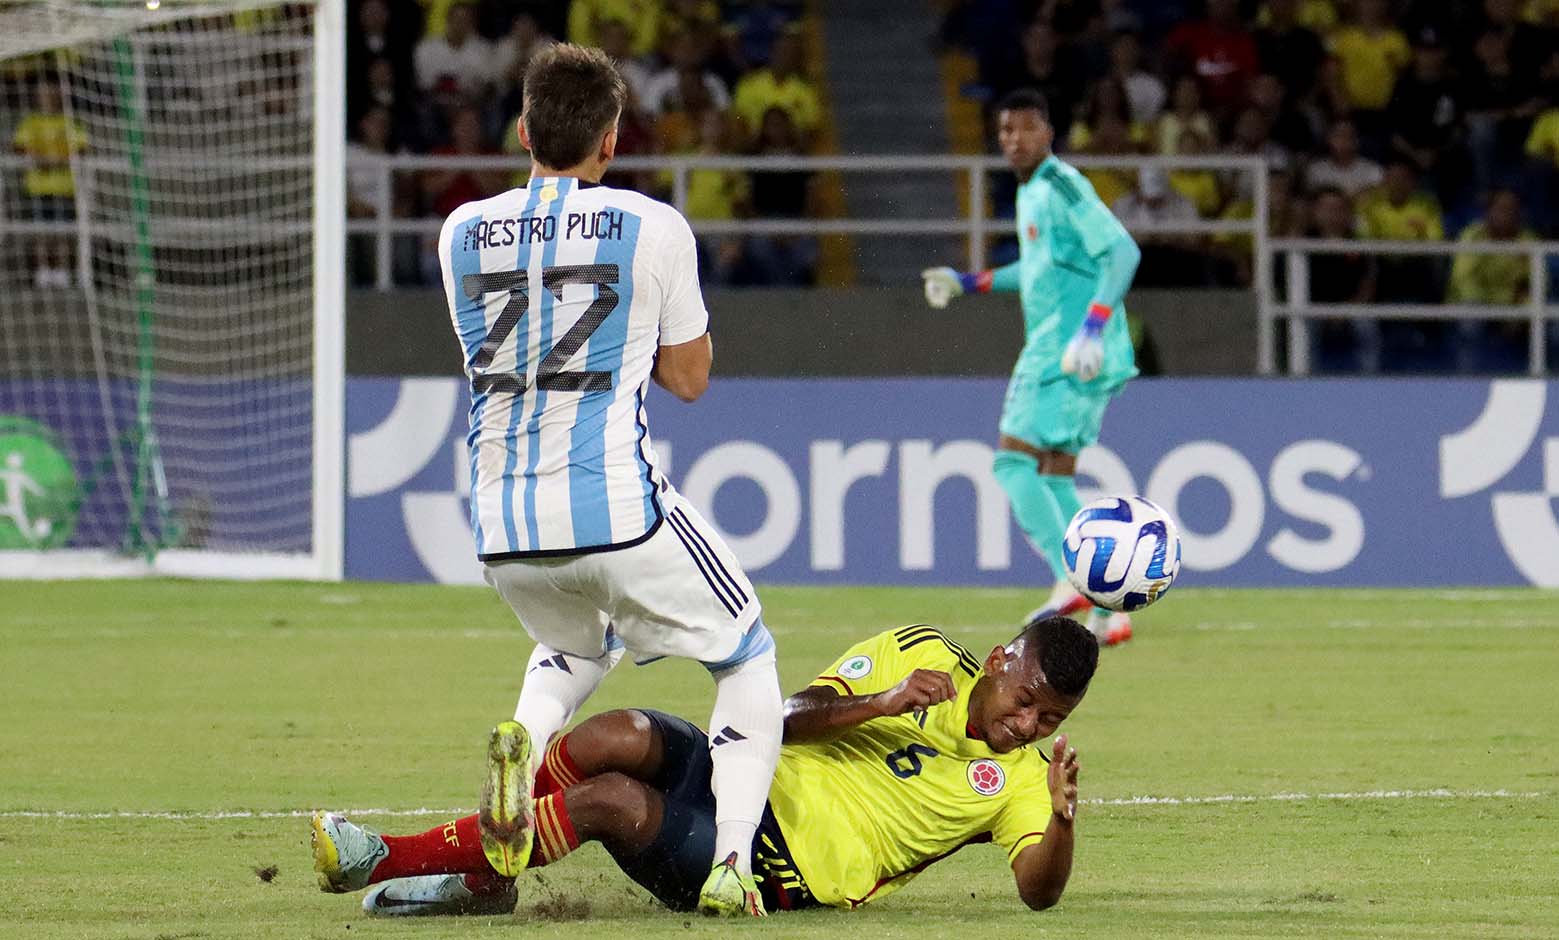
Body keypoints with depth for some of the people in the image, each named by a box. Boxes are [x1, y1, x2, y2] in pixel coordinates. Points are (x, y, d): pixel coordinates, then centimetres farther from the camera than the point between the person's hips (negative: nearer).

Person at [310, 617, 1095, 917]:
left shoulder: (1018, 777, 1)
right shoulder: (921, 654, 6)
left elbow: (1039, 890, -12)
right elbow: (790, 717, -1)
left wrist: (1060, 822, -32)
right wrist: (879, 704, -20)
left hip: (782, 871, -3)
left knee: (612, 800, -26)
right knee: (620, 738, -27)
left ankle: (388, 861, -20)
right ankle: (480, 871, -8)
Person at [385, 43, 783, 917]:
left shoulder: (463, 232, 7)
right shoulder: (652, 228, -4)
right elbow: (689, 376, 7)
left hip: (503, 525, 4)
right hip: (617, 508, -4)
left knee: (576, 647, 34)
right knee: (748, 657, 15)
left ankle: (526, 736, 0)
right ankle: (732, 860, -4)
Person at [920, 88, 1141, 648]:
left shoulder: (1060, 185, -11)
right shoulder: (1030, 191, 19)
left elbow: (1122, 250, -21)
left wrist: (1093, 324, -31)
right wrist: (970, 283, 36)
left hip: (1065, 351, -10)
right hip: (1060, 351, 10)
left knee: (1013, 460, -12)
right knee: (1055, 479, 10)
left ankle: (1069, 581, -21)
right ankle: (1107, 612, 6)